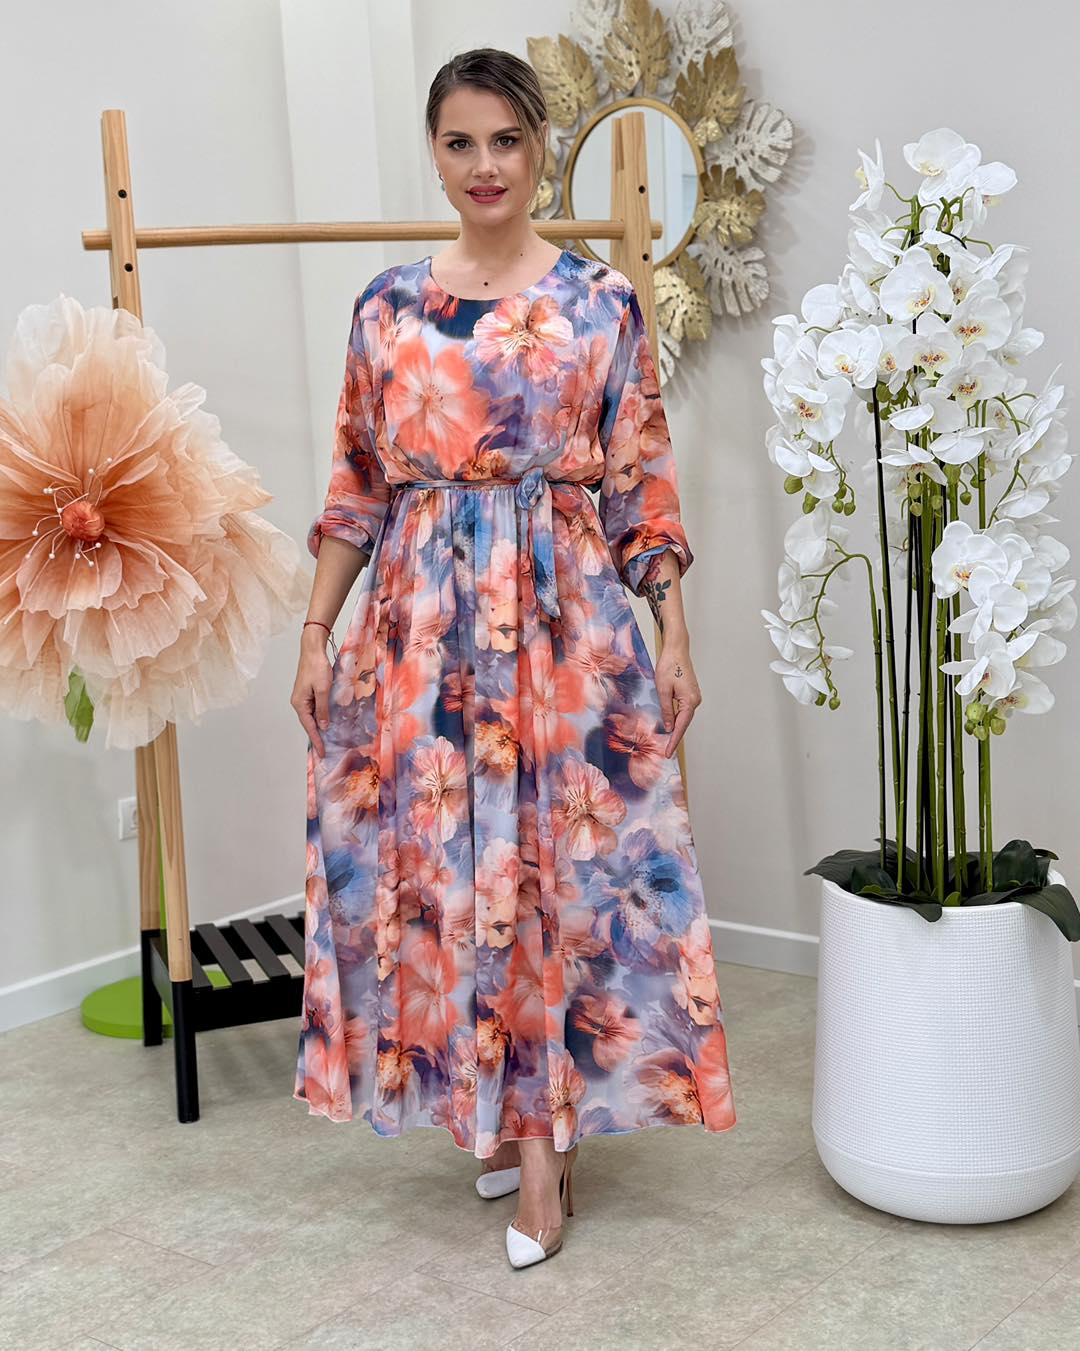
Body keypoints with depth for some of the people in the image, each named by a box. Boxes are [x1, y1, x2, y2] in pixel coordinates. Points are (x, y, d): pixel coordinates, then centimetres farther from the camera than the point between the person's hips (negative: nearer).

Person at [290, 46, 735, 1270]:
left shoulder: (601, 301, 1)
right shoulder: (387, 306, 7)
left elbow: (643, 486, 1)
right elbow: (356, 489, 9)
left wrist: (676, 638, -3)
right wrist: (317, 632, 6)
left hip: (566, 620, -2)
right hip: (422, 626, 2)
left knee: (558, 865, -1)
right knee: (437, 864, 6)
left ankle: (541, 1131, 12)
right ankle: (491, 1108, 26)